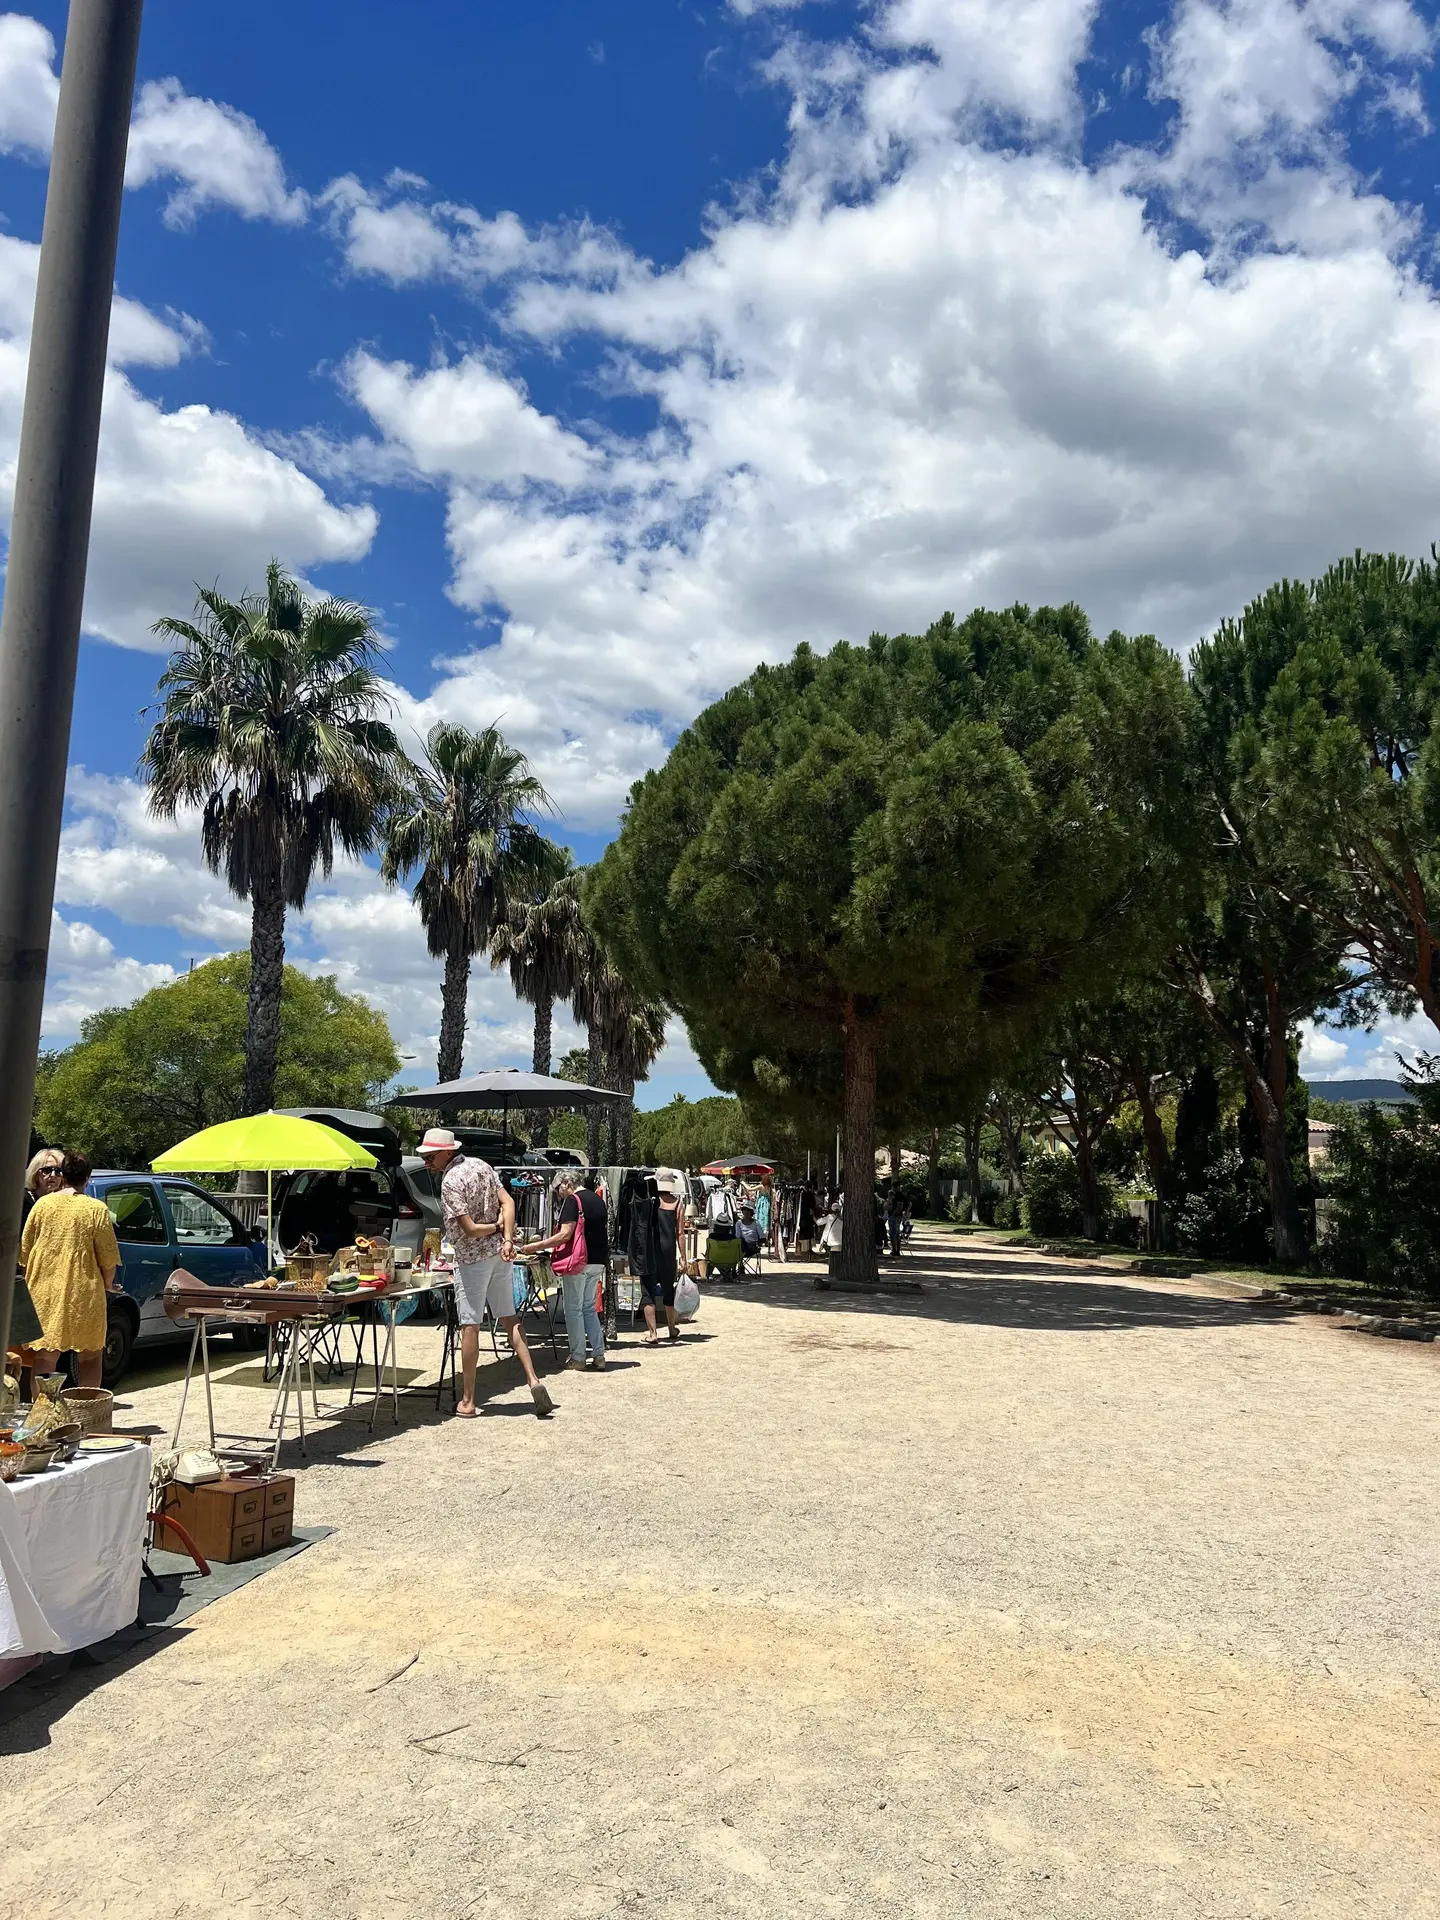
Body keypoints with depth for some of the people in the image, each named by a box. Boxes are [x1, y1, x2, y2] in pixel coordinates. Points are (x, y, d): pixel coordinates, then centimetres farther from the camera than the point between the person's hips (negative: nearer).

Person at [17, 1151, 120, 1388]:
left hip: (44, 1291, 2)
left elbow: (24, 1249, 7)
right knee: (90, 1356, 10)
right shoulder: (96, 1209, -7)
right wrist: (108, 1283, 11)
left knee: (44, 1356, 10)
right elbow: (108, 1255, -7)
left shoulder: (42, 1204, 1)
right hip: (83, 1294, -2)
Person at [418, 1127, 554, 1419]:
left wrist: (495, 1226, -2)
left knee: (469, 1327, 1)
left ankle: (467, 1401, 8)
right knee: (509, 1319, 12)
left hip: (471, 1258, -7)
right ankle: (533, 1380, 1)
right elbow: (507, 1202, -1)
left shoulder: (450, 1182, -17)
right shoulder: (481, 1166, 7)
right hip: (499, 1253, 7)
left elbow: (469, 1230, -20)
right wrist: (507, 1239, -9)